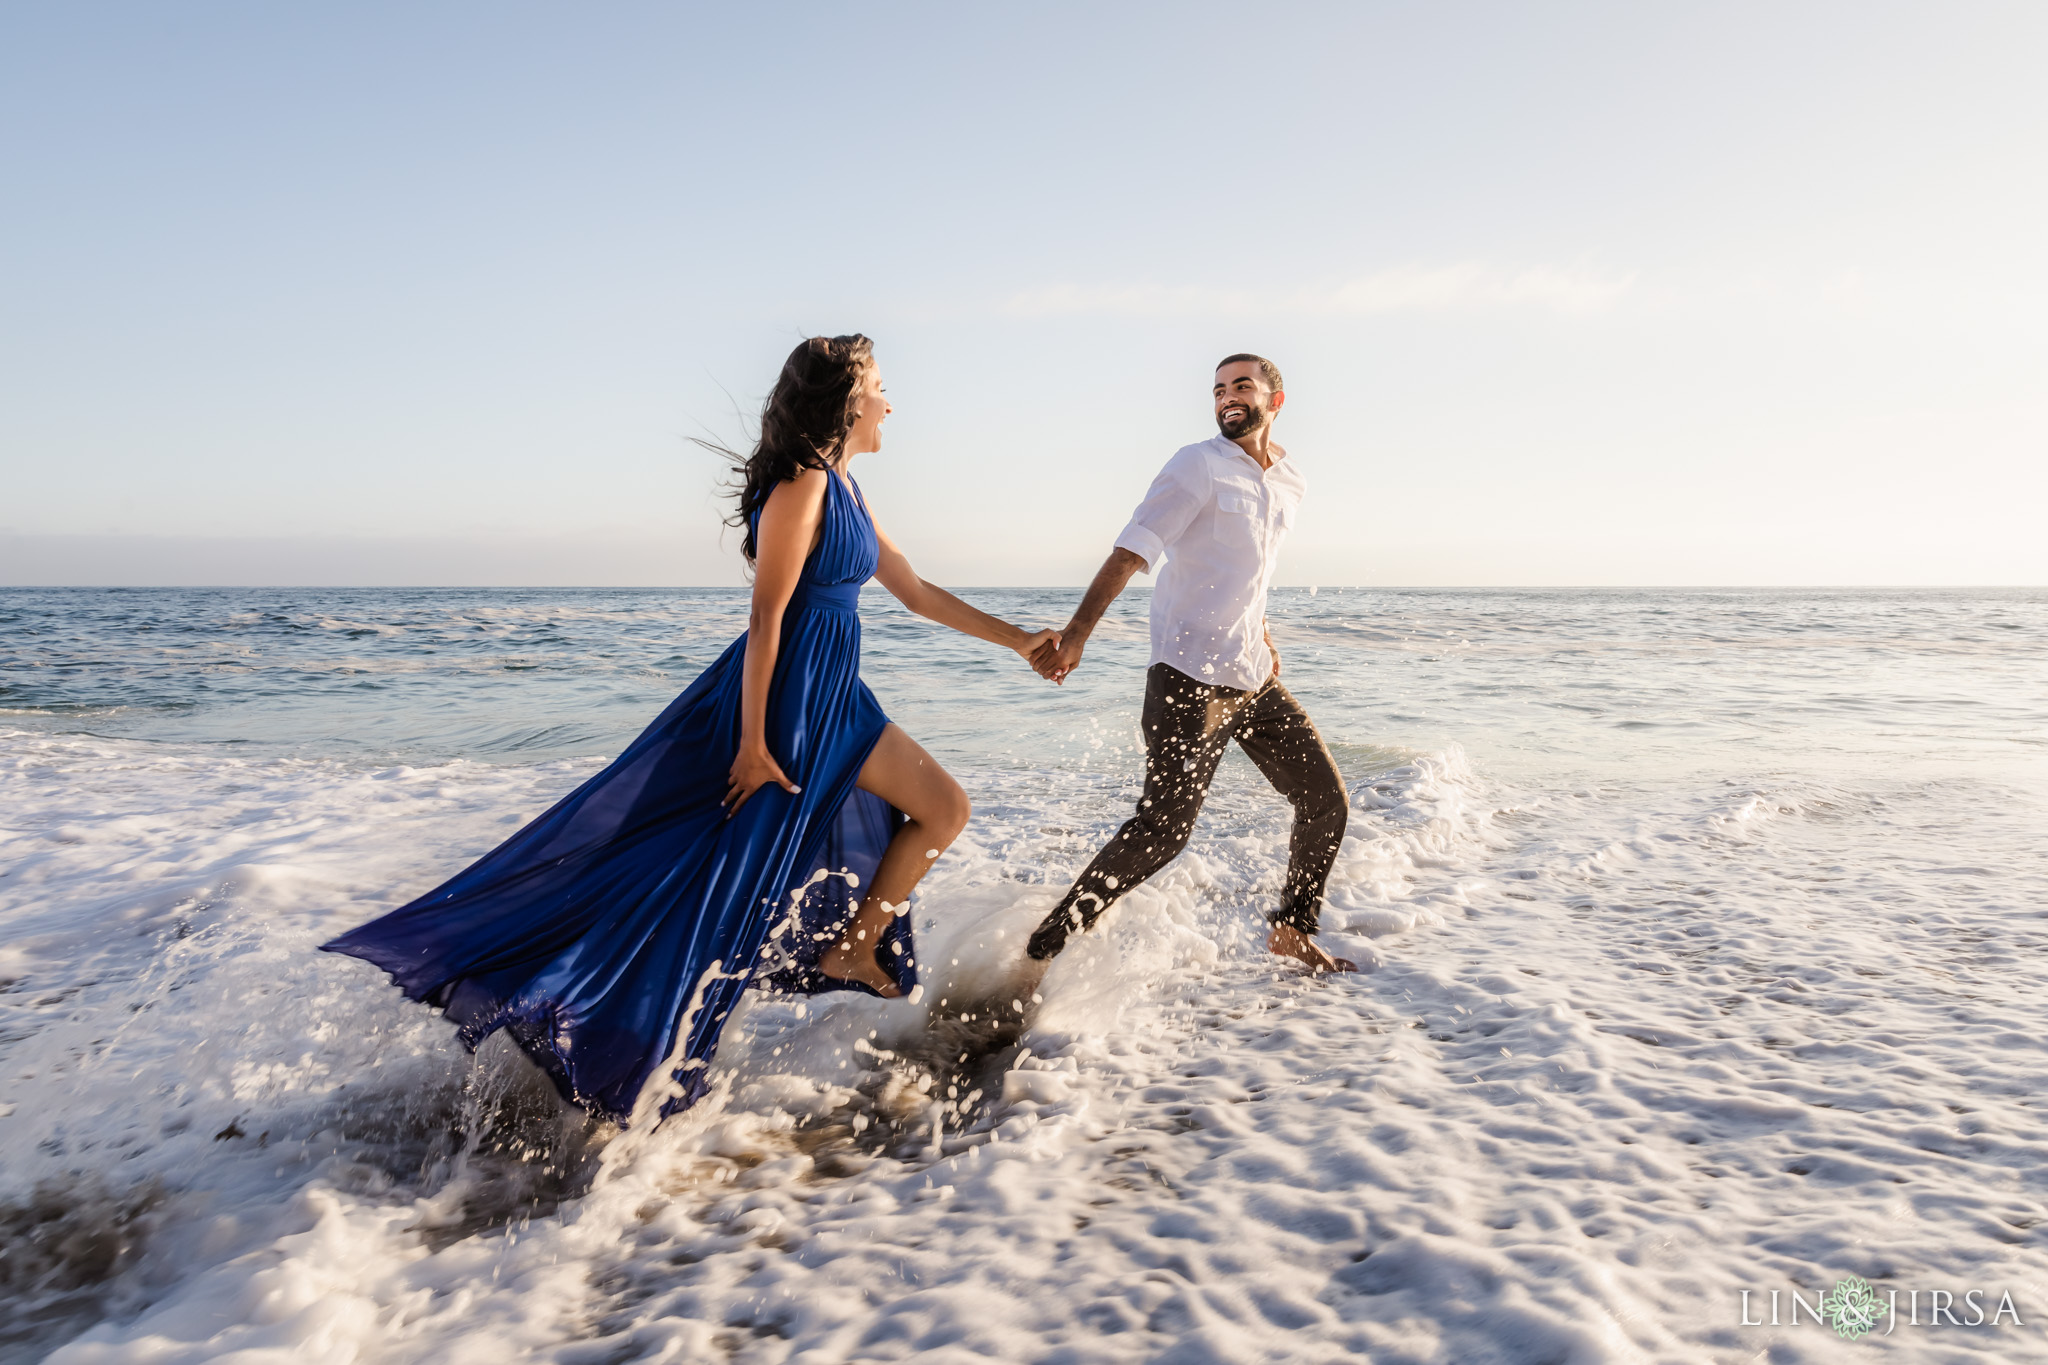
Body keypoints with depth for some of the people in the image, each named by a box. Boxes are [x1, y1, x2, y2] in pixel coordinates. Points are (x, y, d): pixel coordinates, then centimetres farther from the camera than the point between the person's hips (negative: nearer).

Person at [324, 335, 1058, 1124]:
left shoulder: (847, 493, 13)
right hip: (782, 702, -10)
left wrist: (1017, 639, 22)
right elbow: (766, 618, -21)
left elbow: (918, 594, 20)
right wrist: (754, 741, -23)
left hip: (832, 704, 10)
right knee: (716, 875, -5)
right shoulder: (801, 486, -16)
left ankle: (853, 950, 22)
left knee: (944, 809, 15)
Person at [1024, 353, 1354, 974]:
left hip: (1254, 678, 8)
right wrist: (1076, 634, -28)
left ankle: (1293, 929, 31)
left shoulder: (1291, 481, 14)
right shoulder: (1199, 465, -7)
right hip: (1190, 679, -7)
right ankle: (1040, 952, -7)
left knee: (1326, 800, 10)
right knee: (1162, 830, -15)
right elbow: (1131, 552, -17)